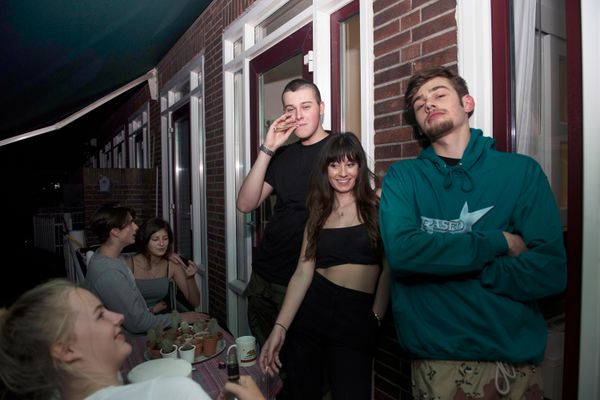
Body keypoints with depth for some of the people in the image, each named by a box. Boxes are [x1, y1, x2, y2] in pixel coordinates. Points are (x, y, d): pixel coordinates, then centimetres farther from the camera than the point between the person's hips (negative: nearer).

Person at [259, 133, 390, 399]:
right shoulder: (318, 214, 8)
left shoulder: (377, 207, 0)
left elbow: (389, 268, 0)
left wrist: (375, 318, -5)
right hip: (310, 311, 3)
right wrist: (280, 327, -9)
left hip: (357, 320, -2)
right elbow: (303, 273, 0)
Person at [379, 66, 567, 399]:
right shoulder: (402, 177, -2)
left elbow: (550, 272, -10)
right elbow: (400, 251, -19)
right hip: (436, 358, 0)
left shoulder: (522, 170, -3)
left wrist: (438, 260, -16)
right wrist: (498, 242, -14)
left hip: (515, 357, 1)